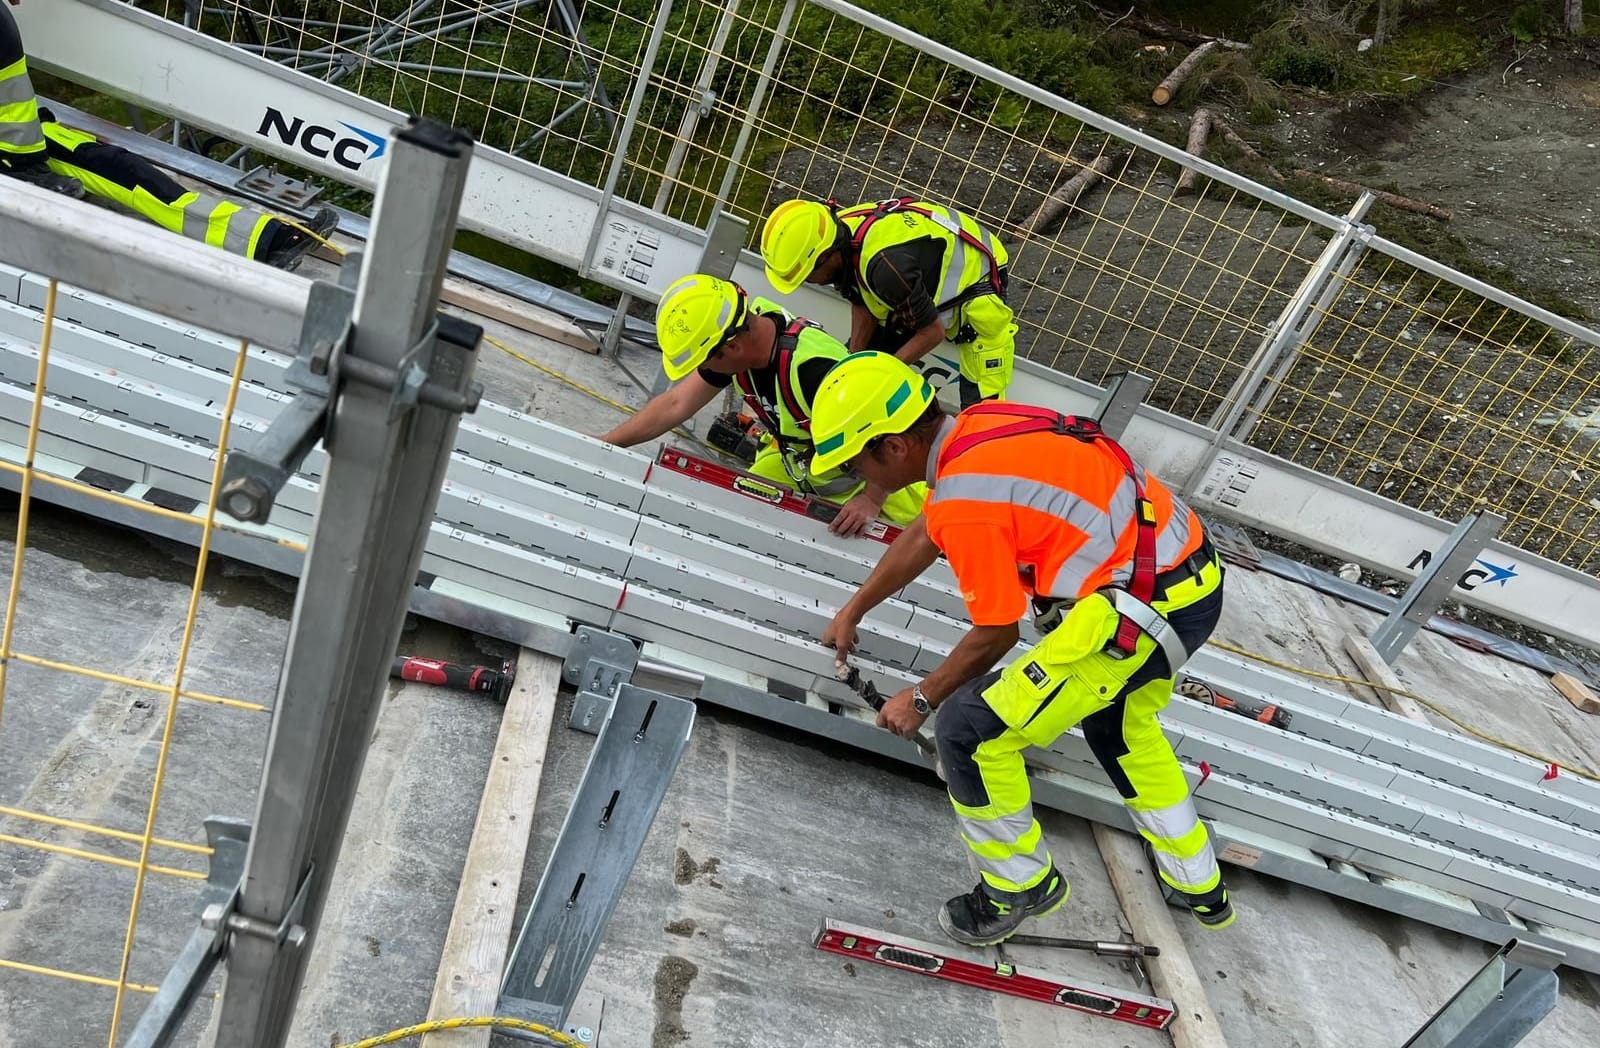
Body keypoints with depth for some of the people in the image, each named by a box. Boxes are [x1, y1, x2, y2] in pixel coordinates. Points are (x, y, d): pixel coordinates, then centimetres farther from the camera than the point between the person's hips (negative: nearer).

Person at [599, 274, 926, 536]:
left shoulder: (811, 368, -39)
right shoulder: (743, 335, -14)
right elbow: (676, 404, -5)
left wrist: (871, 499, -32)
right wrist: (605, 443, -8)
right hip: (794, 460, 6)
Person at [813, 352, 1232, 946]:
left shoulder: (966, 499, -21)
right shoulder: (977, 425, 6)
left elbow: (997, 634, -11)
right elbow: (924, 538, 22)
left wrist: (921, 699, 5)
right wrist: (853, 612, 33)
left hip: (1143, 610, -10)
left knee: (970, 729, -6)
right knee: (1120, 724, 34)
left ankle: (1021, 886, 19)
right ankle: (1201, 887, 49)